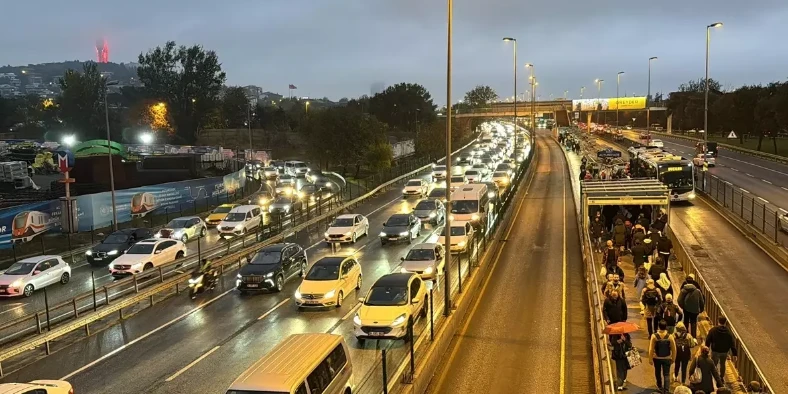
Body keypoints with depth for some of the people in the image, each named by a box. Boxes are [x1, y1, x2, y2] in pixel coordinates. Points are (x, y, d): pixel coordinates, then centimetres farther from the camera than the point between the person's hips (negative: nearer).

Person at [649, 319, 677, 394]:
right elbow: (674, 349, -8)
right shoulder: (670, 336, -16)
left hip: (657, 358, 1)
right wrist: (673, 359, 7)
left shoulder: (654, 336, -17)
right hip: (667, 358, -1)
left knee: (658, 372, 23)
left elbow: (651, 349, -14)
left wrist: (650, 359, -3)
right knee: (666, 374, 5)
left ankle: (660, 386, 42)